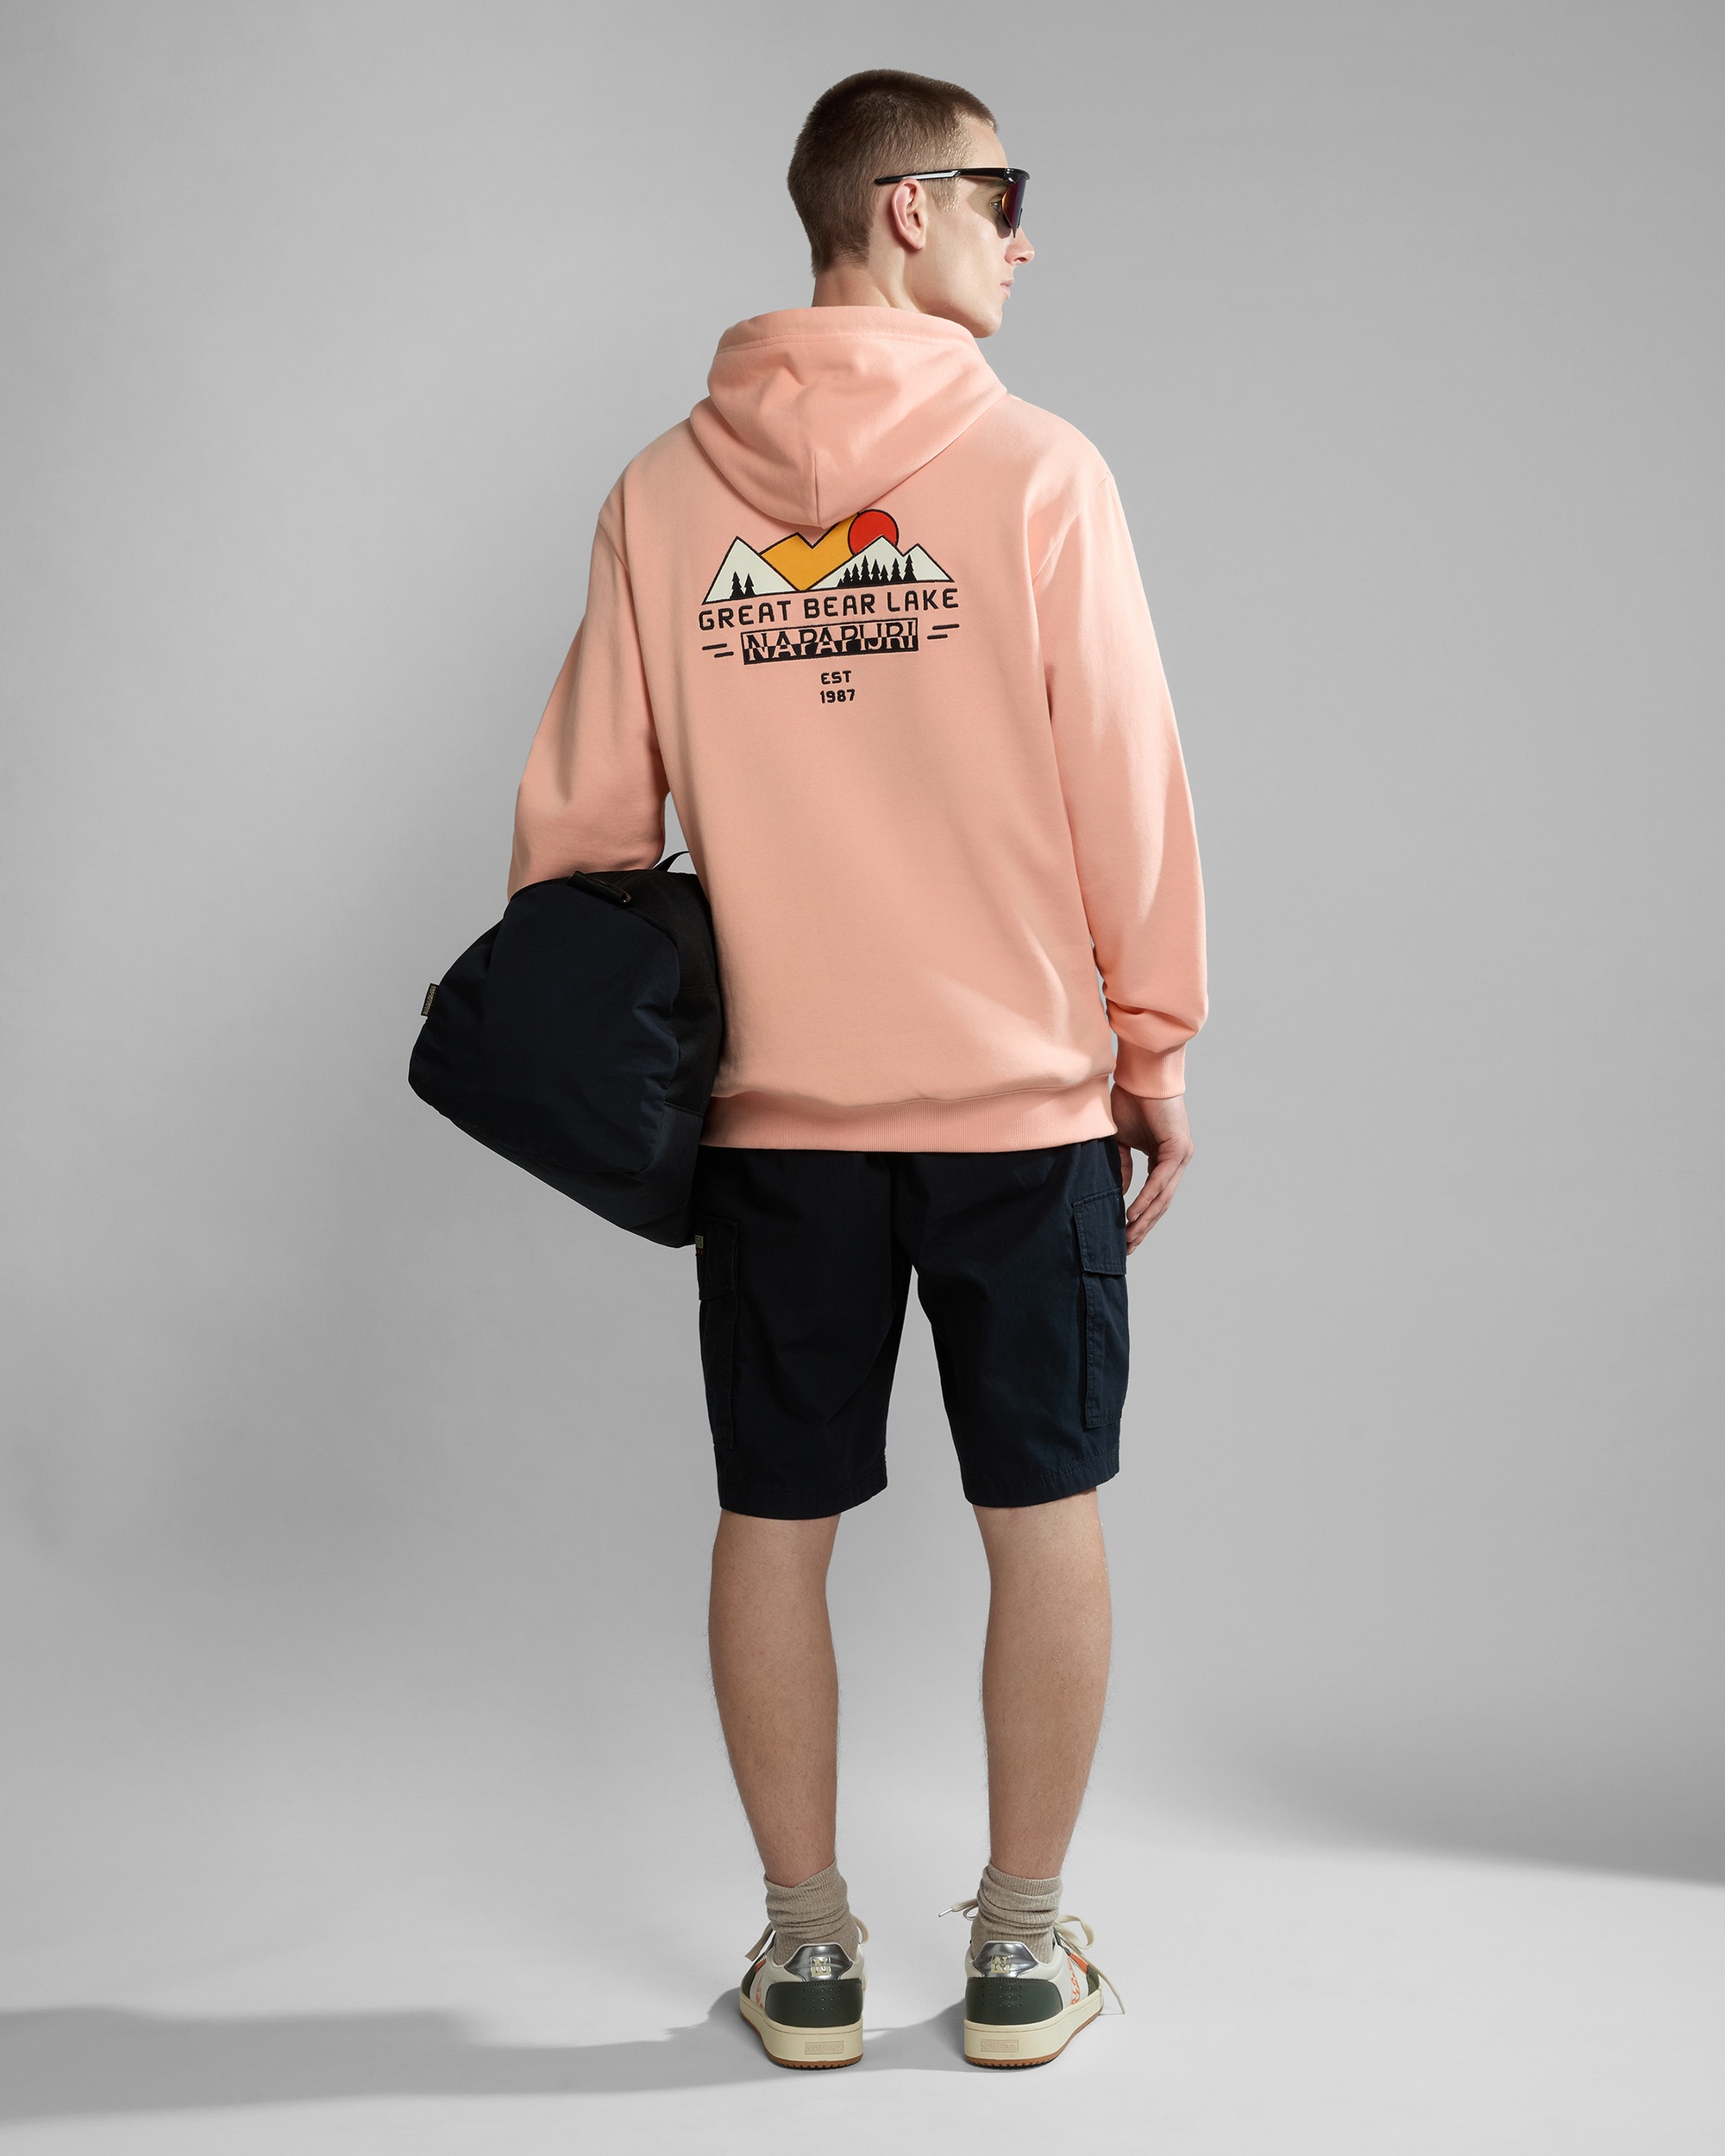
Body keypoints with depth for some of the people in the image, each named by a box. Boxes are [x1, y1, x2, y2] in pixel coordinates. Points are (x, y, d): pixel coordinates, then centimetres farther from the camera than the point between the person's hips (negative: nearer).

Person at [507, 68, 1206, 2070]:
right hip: (1025, 1097, -2)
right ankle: (1021, 1948, 20)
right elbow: (1126, 792, -6)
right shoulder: (1035, 471, -6)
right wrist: (1153, 1043, 5)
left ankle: (806, 1948, 22)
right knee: (1042, 1517, 11)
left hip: (769, 1105, 2)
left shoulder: (661, 493, 2)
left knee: (775, 1524, 12)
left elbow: (581, 819, 4)